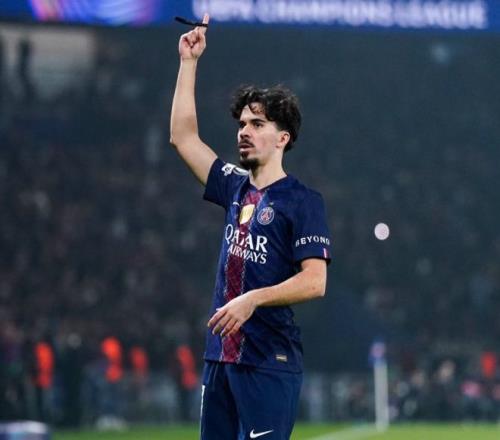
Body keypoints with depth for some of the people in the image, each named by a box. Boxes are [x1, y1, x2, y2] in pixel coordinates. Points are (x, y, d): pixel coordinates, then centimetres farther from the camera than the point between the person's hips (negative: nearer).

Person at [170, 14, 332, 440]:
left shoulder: (303, 201, -5)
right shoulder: (236, 188, 15)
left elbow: (315, 281, -13)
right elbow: (183, 136, 20)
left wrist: (253, 299, -23)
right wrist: (189, 62, 19)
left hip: (270, 362, -7)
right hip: (221, 357, 7)